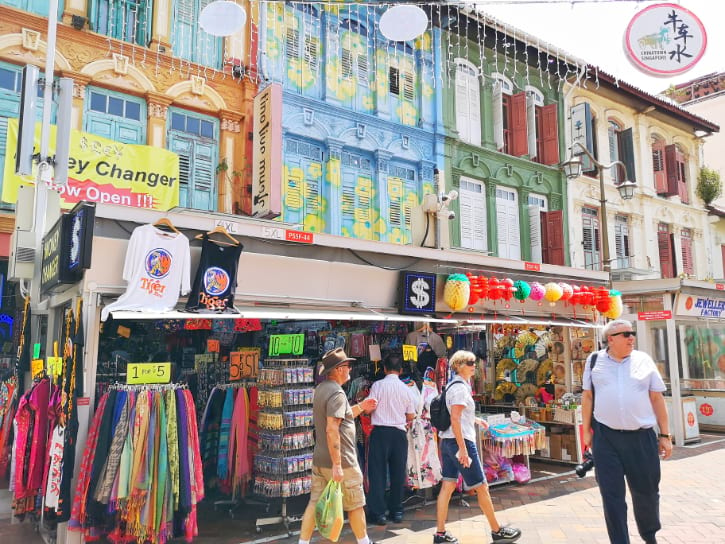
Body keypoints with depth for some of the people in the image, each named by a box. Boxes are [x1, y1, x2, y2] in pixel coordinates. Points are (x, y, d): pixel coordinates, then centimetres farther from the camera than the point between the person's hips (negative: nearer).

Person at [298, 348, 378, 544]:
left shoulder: (321, 389, 10)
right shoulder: (337, 393, -19)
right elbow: (332, 429, -26)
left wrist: (360, 407, 16)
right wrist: (337, 465, -25)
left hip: (319, 460, 8)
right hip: (341, 461, -8)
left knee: (315, 504, 11)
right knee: (355, 505, 11)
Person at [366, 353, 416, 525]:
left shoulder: (378, 385, -6)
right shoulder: (406, 389, 2)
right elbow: (411, 417, 7)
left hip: (380, 431, -2)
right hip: (399, 432, 3)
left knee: (378, 472, 5)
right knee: (398, 473, 12)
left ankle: (379, 513, 7)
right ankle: (396, 511, 20)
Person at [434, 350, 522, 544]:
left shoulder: (453, 385, 14)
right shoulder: (460, 388, -16)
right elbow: (455, 420, -22)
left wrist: (475, 419, 29)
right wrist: (463, 449, -24)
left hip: (447, 441, 9)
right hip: (461, 440, -9)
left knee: (447, 486, 9)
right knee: (481, 487, 4)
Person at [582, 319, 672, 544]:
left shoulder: (643, 360, 3)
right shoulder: (595, 360, 2)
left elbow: (657, 398, 5)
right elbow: (588, 396, 6)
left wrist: (665, 434, 3)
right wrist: (586, 430, 4)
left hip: (642, 436, 1)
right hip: (605, 437, -1)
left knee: (647, 492, 15)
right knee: (612, 496, 4)